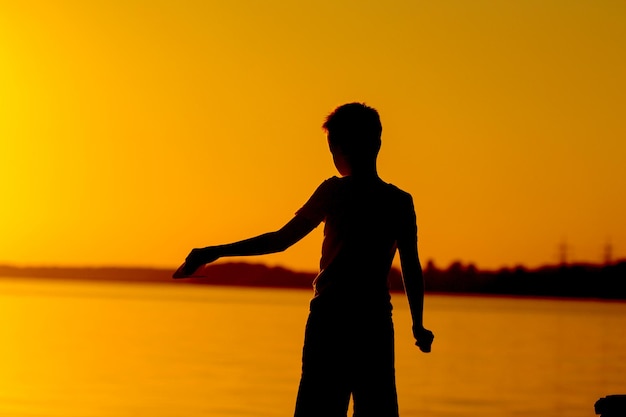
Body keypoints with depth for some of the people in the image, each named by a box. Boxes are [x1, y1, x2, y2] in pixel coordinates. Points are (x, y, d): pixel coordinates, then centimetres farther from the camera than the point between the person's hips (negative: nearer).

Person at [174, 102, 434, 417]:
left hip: (332, 317, -3)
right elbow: (412, 269, 5)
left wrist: (213, 253, 3)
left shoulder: (336, 191, -3)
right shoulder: (401, 202, 5)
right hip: (377, 321, 3)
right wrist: (418, 326, 18)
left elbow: (281, 240, -2)